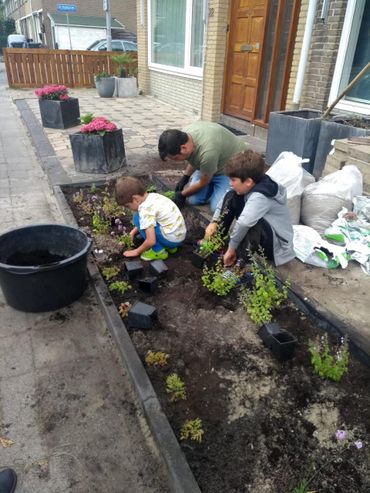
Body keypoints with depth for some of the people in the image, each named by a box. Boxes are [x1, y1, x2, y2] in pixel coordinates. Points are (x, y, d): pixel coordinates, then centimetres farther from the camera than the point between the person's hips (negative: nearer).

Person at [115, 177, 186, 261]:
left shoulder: (145, 209, -21)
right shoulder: (152, 196, 5)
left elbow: (151, 241, -22)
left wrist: (137, 251, -5)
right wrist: (134, 231, 23)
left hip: (172, 239, -9)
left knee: (138, 218, -7)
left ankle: (158, 251, -2)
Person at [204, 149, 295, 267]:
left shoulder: (260, 197, -33)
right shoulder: (252, 185, -7)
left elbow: (243, 223, -47)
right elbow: (226, 199, 5)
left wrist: (231, 248, -34)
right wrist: (214, 222, -4)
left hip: (277, 245, -9)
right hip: (263, 232, 9)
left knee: (254, 223, -42)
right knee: (231, 197, 0)